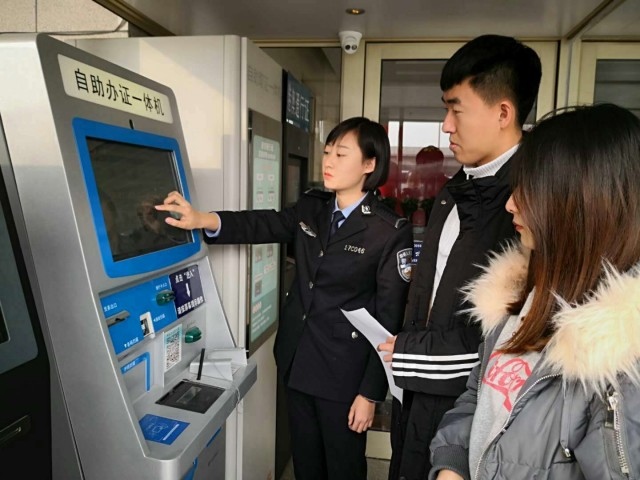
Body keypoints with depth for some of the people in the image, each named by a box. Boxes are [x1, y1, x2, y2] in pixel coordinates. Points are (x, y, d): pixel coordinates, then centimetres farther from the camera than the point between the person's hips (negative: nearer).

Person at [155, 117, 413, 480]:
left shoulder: (391, 232, -16)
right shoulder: (311, 209, 3)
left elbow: (390, 319, -15)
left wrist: (371, 392, -14)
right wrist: (203, 219, -23)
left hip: (344, 373, -5)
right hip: (298, 362, 5)